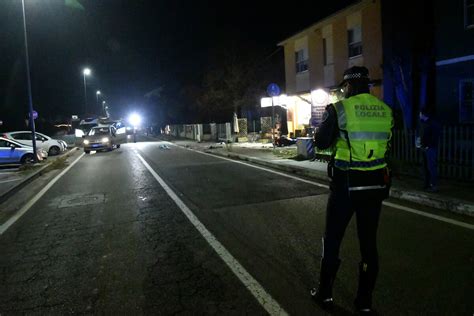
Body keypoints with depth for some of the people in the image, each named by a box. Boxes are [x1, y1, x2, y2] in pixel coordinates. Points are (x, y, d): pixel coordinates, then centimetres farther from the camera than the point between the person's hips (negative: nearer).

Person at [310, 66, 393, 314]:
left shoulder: (339, 109, -10)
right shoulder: (385, 110, 3)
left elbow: (321, 143, -2)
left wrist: (329, 118, 15)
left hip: (345, 184, -4)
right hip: (375, 184, 4)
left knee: (332, 239, 12)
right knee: (369, 241, 13)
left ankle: (325, 293, 25)